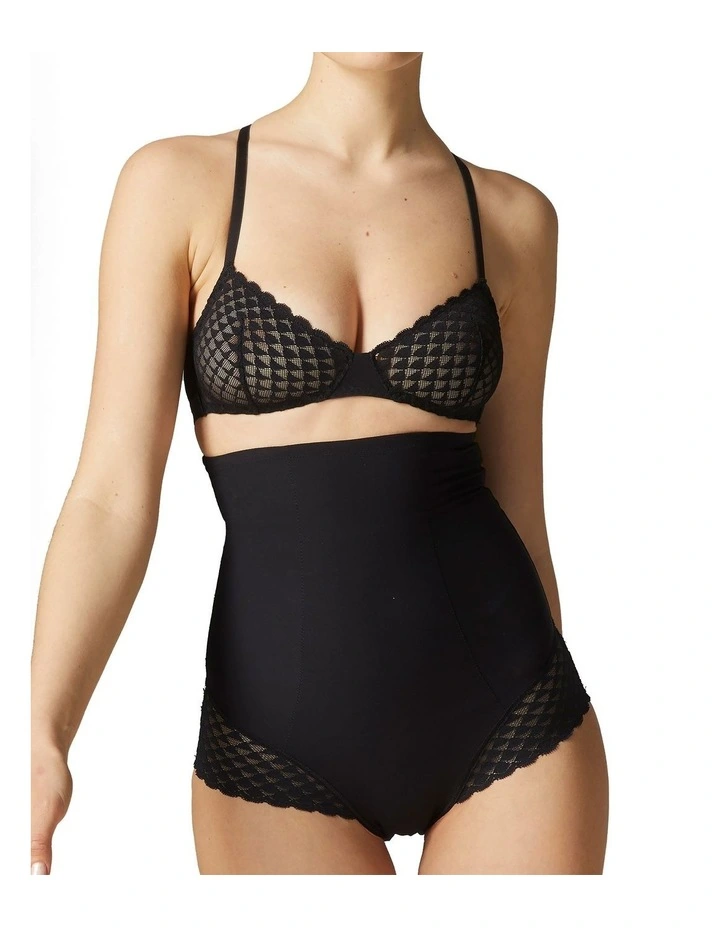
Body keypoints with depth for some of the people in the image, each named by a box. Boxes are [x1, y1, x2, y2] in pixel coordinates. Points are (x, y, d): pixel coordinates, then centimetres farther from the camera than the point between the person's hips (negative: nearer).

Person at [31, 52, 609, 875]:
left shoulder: (513, 218, 5)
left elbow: (516, 502, 10)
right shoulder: (177, 182, -1)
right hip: (280, 741, -1)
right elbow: (112, 495, -6)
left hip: (504, 718, 2)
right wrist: (43, 734, -20)